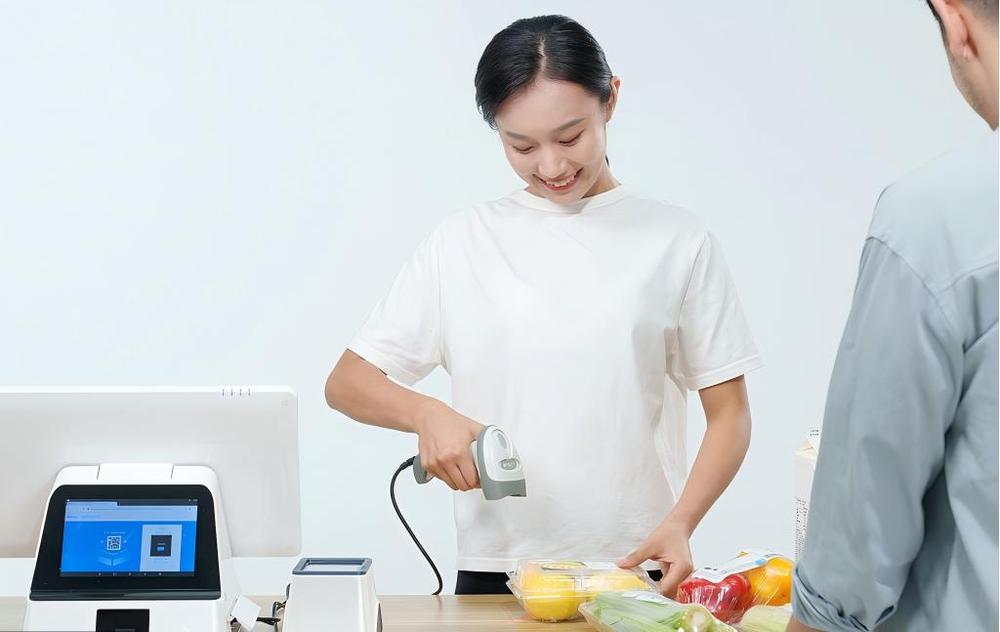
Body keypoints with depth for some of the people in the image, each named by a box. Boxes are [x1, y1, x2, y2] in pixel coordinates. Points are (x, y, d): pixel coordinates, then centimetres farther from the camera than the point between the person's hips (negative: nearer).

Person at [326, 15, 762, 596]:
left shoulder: (678, 242, 1)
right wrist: (428, 415, -15)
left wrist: (680, 522, -14)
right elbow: (346, 383, 5)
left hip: (637, 571, 0)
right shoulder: (463, 243, 3)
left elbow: (729, 412, 3)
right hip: (495, 571, 1)